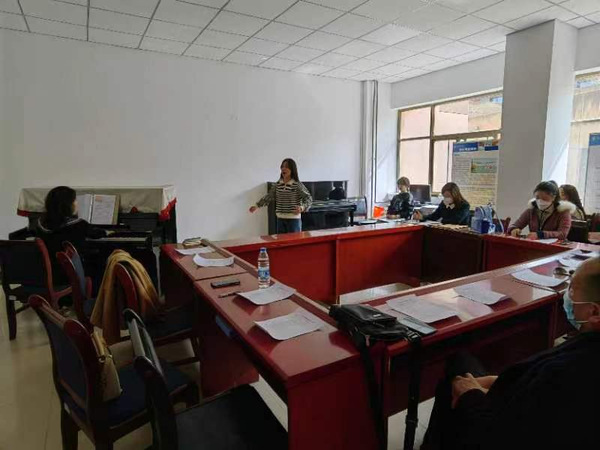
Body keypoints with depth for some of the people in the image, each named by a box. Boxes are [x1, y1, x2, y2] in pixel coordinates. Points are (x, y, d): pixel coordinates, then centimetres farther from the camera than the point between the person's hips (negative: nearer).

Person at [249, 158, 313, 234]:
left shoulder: (297, 185, -9)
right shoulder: (277, 184, 6)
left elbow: (308, 198, -12)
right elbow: (269, 196, 15)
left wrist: (302, 207, -30)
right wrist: (257, 206, 11)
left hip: (294, 219, -5)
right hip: (280, 219, 5)